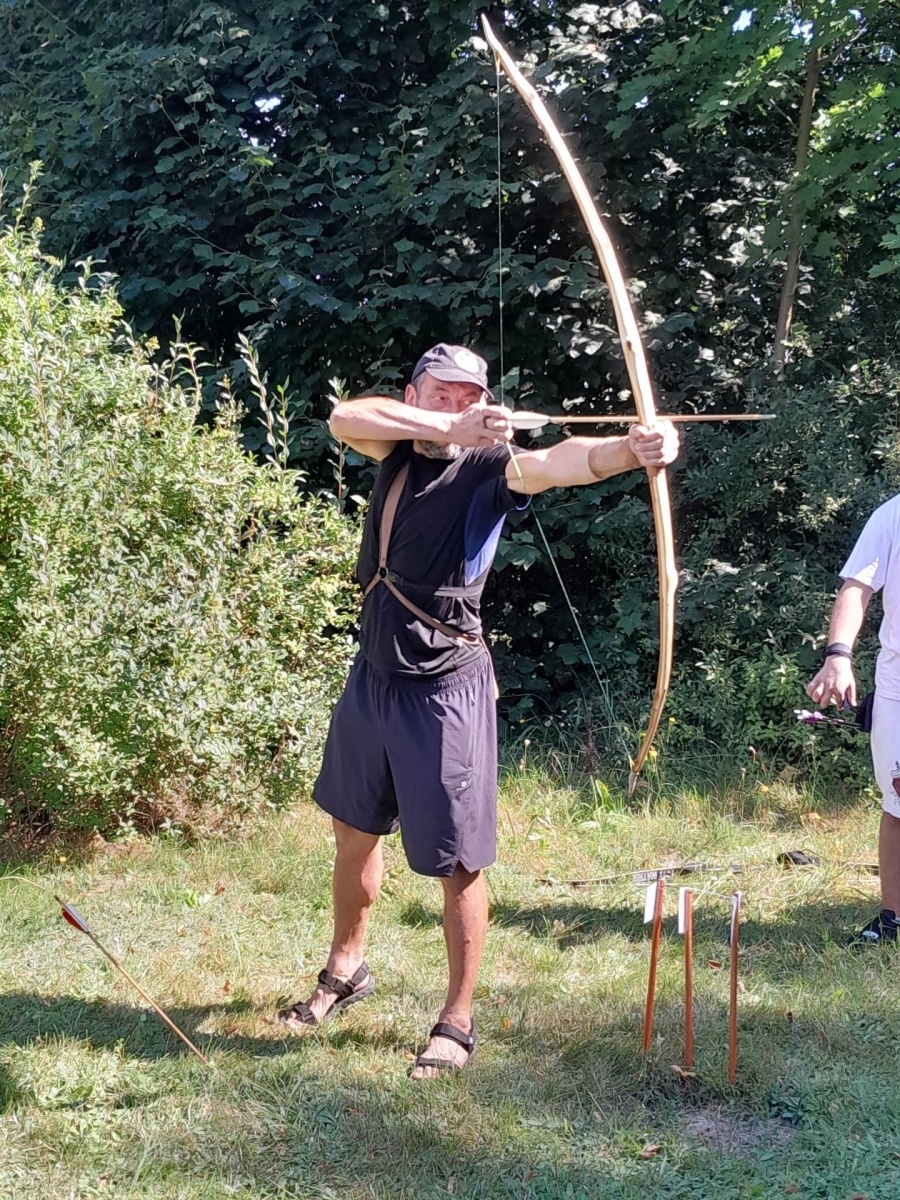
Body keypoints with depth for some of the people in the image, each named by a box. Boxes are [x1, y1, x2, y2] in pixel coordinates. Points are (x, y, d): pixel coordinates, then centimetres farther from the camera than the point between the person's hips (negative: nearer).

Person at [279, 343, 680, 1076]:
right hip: (374, 675, 6)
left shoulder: (489, 467, -11)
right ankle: (346, 971, 43)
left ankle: (458, 1022, 15)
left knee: (457, 861, -1)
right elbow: (345, 417, -18)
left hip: (445, 689, -6)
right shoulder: (399, 451, 3)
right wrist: (449, 429, -32)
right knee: (355, 829, 21)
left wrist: (634, 448, -53)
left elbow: (557, 463, -32)